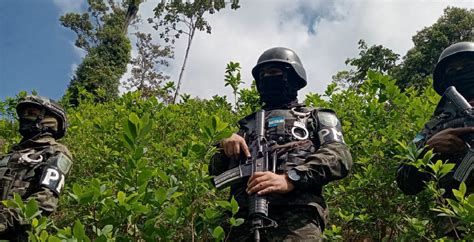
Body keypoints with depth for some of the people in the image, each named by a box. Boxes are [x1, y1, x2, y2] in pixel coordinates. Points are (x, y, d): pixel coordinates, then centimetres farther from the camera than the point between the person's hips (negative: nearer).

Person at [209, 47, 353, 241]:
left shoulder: (316, 117, 19)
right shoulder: (249, 124, 28)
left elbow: (340, 156, -1)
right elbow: (216, 172, 25)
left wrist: (291, 178, -17)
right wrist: (225, 149, 2)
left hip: (296, 213, -3)